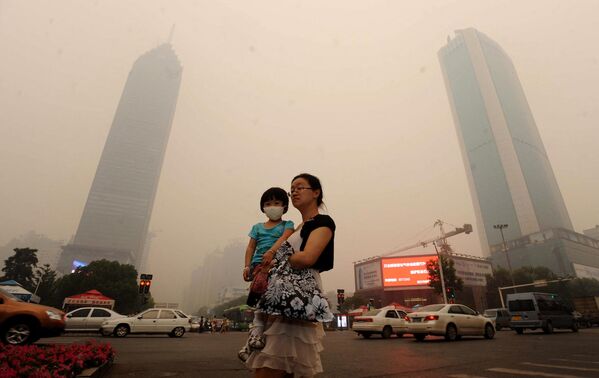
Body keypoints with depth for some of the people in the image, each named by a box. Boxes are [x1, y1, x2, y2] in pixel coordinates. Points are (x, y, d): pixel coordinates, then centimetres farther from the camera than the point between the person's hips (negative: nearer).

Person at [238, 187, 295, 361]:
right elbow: (251, 247, 16)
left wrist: (272, 251, -25)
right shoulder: (258, 227, 24)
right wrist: (247, 266, 1)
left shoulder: (287, 224, 14)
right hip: (259, 263, 2)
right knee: (260, 295, -17)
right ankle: (258, 331, -15)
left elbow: (284, 237, -7)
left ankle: (255, 332, -16)